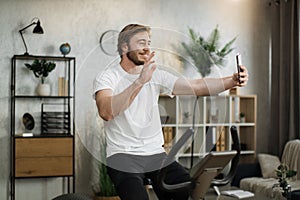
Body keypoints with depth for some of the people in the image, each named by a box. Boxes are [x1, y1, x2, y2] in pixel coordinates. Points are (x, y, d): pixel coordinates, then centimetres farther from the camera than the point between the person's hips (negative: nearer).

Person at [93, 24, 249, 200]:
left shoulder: (156, 75, 10)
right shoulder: (107, 77, -3)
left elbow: (197, 87, -1)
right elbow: (106, 112, -25)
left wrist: (232, 81, -17)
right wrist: (140, 81, -33)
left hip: (156, 153, 4)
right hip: (122, 156, -4)